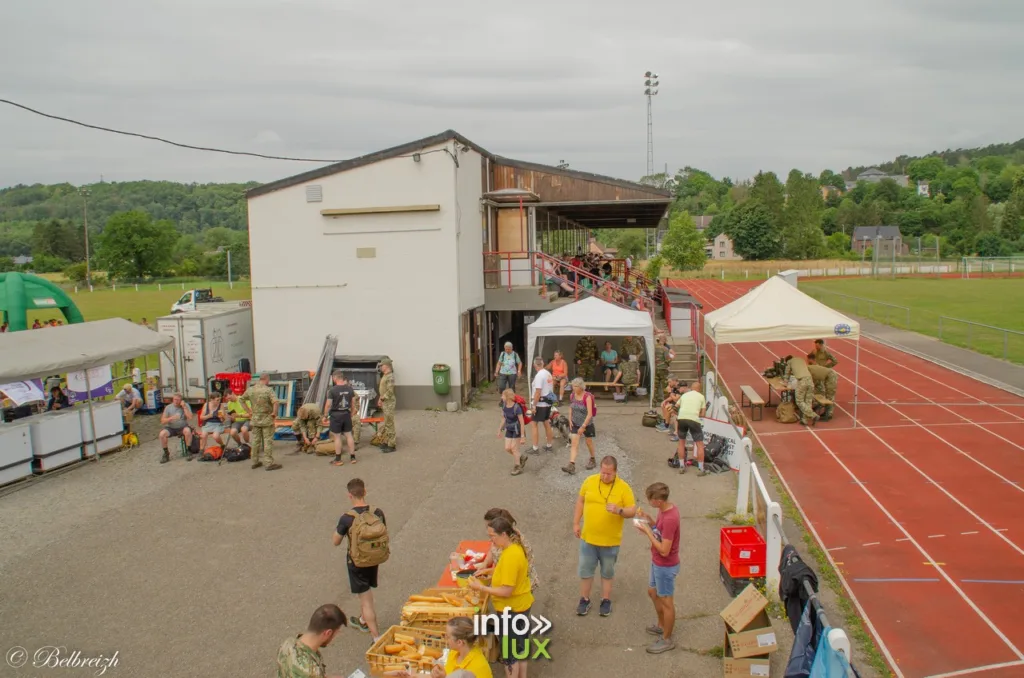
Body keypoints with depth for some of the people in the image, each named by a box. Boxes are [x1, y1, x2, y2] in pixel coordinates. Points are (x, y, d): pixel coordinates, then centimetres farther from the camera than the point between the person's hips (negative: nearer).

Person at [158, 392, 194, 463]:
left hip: (182, 427, -1)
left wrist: (184, 407, -16)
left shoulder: (186, 405, -2)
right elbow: (162, 421, -4)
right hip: (171, 428, 1)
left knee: (188, 431, -35)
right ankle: (166, 453, -8)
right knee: (162, 434, -28)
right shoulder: (168, 407, 0)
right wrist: (171, 418, -22)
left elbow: (190, 418, -14)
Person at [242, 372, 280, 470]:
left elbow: (242, 399, 15)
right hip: (267, 419, -5)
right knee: (268, 441, -1)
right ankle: (270, 463, 1)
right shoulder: (268, 390, -16)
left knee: (255, 440, 14)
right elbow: (275, 402, -28)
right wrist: (274, 413, -14)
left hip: (255, 419, 5)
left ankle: (255, 462, 23)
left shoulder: (250, 390, 2)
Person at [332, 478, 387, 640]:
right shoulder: (378, 512, -13)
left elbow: (336, 542, -9)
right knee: (366, 592, 28)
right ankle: (363, 621, 50)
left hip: (356, 562, -5)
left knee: (366, 599, 4)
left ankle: (376, 638, 4)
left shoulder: (346, 518, -23)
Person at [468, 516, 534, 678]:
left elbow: (506, 591, -27)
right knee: (519, 647, 23)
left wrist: (481, 587, -21)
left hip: (512, 610, -9)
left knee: (509, 654, 7)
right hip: (521, 605, 9)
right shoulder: (515, 547, 0)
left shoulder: (510, 556, -29)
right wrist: (491, 575, 7)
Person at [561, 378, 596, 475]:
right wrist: (570, 420, -1)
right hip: (575, 423, 4)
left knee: (589, 442, 14)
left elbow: (590, 414, -24)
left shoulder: (587, 397, -22)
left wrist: (583, 426, -26)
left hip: (587, 424, -4)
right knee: (574, 443, -7)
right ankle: (571, 465, -15)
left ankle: (593, 460, 38)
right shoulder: (572, 395, -5)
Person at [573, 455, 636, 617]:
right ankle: (584, 600, 28)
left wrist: (619, 510, -30)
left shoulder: (623, 487, -13)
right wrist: (576, 523, 3)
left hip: (610, 540, -2)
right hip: (588, 537, 2)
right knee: (585, 570, 12)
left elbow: (632, 511, -10)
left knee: (607, 572, 15)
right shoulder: (590, 481, -5)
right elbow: (580, 501, 6)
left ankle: (606, 600, 31)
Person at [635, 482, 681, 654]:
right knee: (652, 592, 26)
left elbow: (664, 550, -30)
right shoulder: (665, 509, -5)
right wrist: (648, 518, -5)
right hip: (658, 563, 10)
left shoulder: (670, 519, -33)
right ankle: (662, 625, 46)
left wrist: (647, 532, -24)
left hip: (666, 566, -10)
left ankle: (667, 640, 26)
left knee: (666, 601, 8)